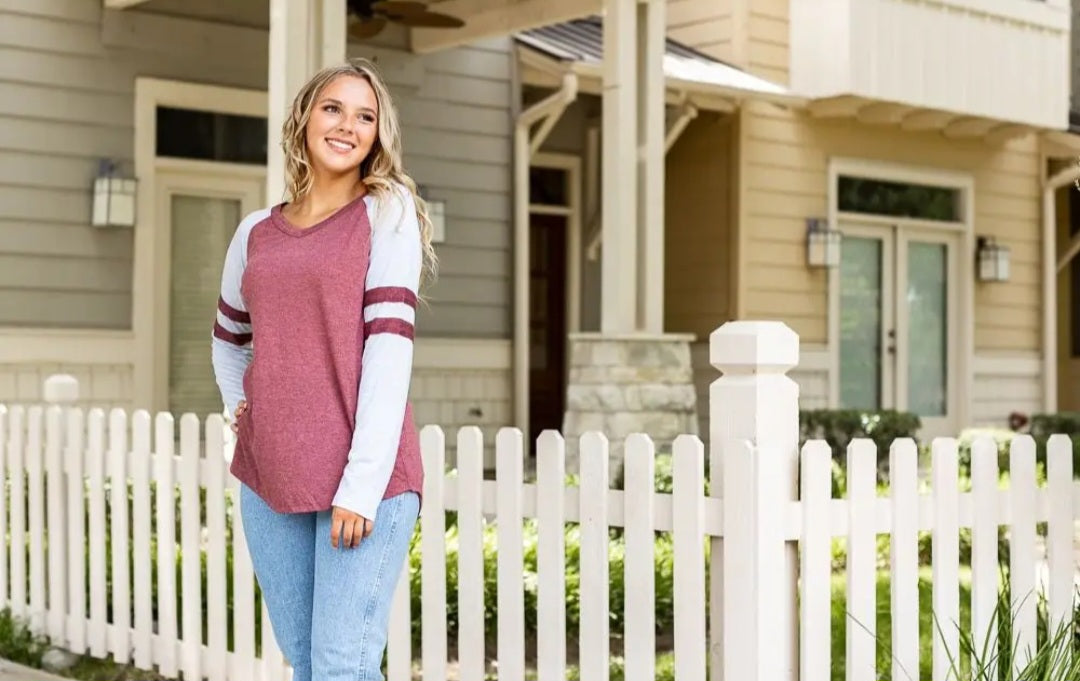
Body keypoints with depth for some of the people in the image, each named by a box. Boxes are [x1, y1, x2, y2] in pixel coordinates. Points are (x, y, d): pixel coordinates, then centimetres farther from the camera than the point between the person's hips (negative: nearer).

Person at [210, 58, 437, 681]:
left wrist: (362, 483, -17)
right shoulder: (256, 233, 13)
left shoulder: (388, 211, -1)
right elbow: (229, 339, 30)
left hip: (362, 474, -5)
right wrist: (239, 409, 12)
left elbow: (389, 345, -10)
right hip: (268, 478, 5)